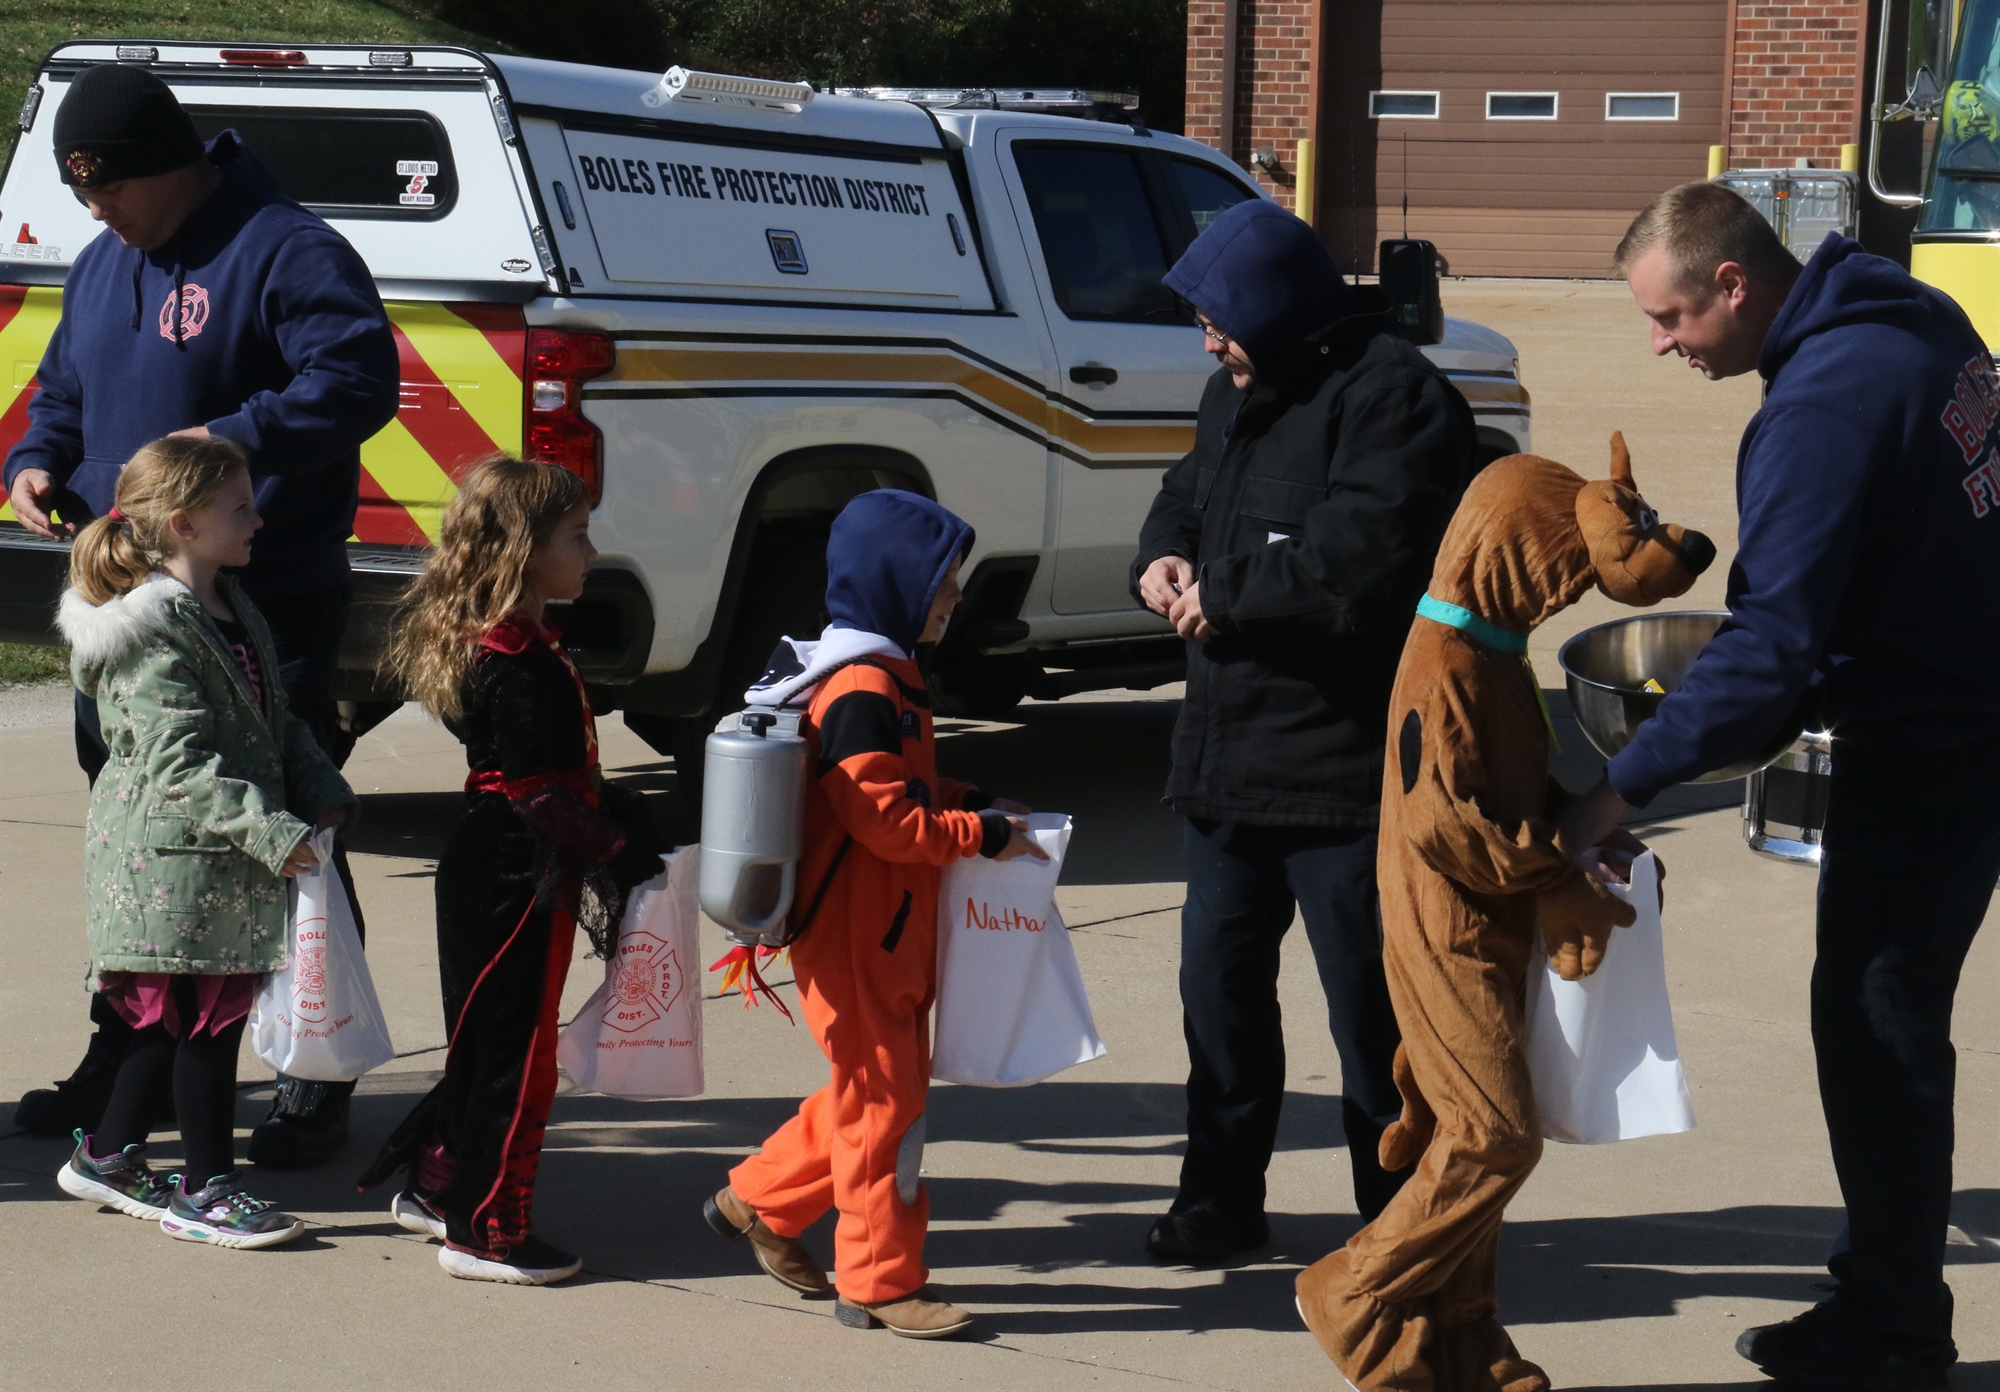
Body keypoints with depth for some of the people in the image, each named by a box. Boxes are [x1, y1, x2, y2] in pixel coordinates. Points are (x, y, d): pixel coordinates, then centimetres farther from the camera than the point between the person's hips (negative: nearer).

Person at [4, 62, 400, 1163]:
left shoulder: (286, 252, -11)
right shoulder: (101, 267, 16)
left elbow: (358, 380, -22)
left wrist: (230, 441, -30)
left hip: (268, 609, -8)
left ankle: (317, 1082, 6)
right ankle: (123, 1059, 29)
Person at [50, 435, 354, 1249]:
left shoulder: (231, 611, 13)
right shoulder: (152, 631, -18)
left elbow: (276, 720, 20)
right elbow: (177, 764, -23)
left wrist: (319, 793, 5)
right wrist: (268, 831, -28)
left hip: (219, 864, 9)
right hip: (174, 856, -9)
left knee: (172, 1020, 15)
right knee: (207, 1017, -3)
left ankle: (108, 1156, 29)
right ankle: (207, 1189, 7)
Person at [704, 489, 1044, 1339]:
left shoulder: (883, 677, 13)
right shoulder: (861, 693, -21)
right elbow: (885, 820, -25)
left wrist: (975, 805, 8)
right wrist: (983, 835, -18)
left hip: (888, 934, 10)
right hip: (857, 940, -10)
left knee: (870, 1093, 18)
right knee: (885, 1101, -3)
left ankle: (758, 1202, 30)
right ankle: (881, 1283, 5)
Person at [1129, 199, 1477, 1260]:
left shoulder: (1390, 399, -17)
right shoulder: (1239, 395, 13)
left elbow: (1360, 565, -28)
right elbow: (1188, 494, 24)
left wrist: (1222, 596, -18)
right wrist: (1163, 559, -1)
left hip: (1346, 769, -9)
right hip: (1226, 755, 9)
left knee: (1371, 1005, 1)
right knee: (1219, 981, 16)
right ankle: (1220, 1200, 30)